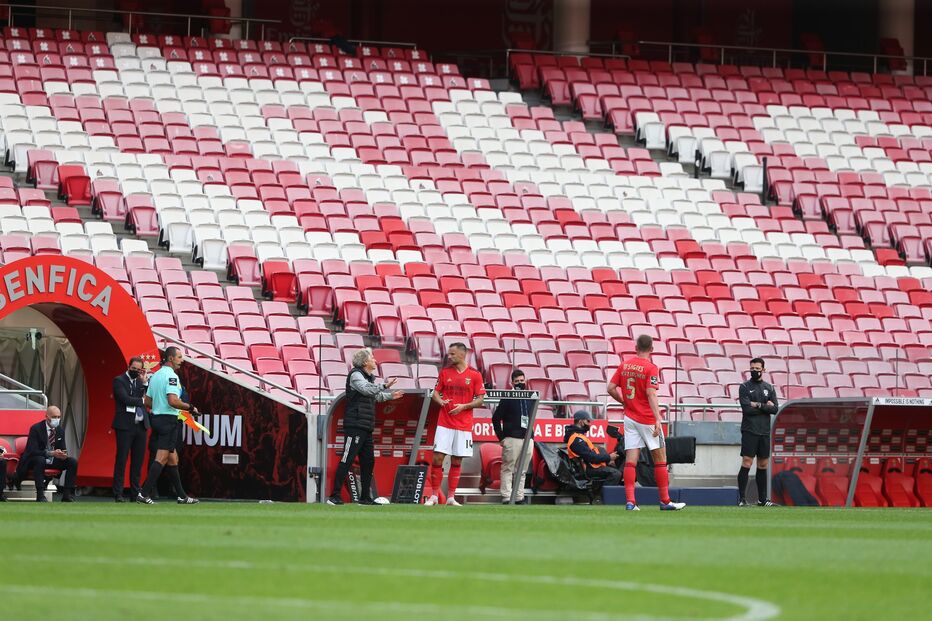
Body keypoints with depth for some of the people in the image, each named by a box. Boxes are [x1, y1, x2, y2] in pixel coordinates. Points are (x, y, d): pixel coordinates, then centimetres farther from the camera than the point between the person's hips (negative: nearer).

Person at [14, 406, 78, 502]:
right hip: (34, 460, -6)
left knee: (73, 462, -14)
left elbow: (62, 449, 8)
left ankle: (68, 495, -16)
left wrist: (63, 454, -20)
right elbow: (32, 451, -23)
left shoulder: (60, 431, 4)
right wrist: (51, 453, -35)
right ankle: (40, 496, -40)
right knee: (40, 460, -40)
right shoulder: (36, 429, -15)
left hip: (52, 461, 6)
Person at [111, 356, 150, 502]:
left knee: (138, 461, 6)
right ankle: (118, 494, -1)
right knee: (121, 460, -3)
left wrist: (145, 382, -1)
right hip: (125, 426, -5)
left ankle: (136, 492, 10)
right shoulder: (119, 380, -1)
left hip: (141, 425, 5)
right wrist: (142, 401, -6)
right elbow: (125, 399, -14)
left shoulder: (141, 381, 15)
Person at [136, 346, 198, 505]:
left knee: (172, 458, 14)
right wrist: (190, 407, -12)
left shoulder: (155, 376, 14)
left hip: (156, 418, 10)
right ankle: (144, 494, -15)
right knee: (162, 458, -10)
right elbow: (173, 401, -24)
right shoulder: (171, 376, -14)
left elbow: (147, 401, 17)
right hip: (169, 419, -10)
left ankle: (181, 495, 19)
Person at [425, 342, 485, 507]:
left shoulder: (474, 375, 1)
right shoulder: (444, 372, 7)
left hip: (464, 425, -1)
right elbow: (436, 393, 13)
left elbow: (480, 400, 1)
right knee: (438, 458, -7)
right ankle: (434, 496, 1)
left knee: (456, 461, 4)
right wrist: (440, 401, -10)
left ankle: (451, 497, 11)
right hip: (444, 424, 1)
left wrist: (463, 406, -13)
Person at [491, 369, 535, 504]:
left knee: (522, 470, 8)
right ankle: (506, 497, -7)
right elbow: (496, 418, -3)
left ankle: (519, 498, 12)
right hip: (512, 439, -6)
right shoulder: (507, 399, -2)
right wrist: (501, 437, -7)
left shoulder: (531, 399, 15)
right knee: (508, 469, -5)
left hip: (527, 440, 6)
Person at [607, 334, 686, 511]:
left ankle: (630, 501, -7)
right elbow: (651, 394, -20)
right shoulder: (651, 368, -10)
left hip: (630, 417, 5)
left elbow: (611, 388, 5)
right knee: (660, 457, 6)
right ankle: (665, 501, 9)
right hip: (647, 419, -5)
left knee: (630, 459, 1)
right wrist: (658, 419, -24)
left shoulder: (624, 365, 6)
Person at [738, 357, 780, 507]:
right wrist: (765, 406, -6)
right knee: (747, 463, -11)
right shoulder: (745, 387, 0)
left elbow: (775, 409, 1)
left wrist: (758, 405, -9)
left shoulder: (769, 388, 13)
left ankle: (762, 499, 15)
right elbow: (747, 409, -13)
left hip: (765, 432, 5)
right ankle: (741, 499, -11)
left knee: (763, 465, 8)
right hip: (749, 431, -5)